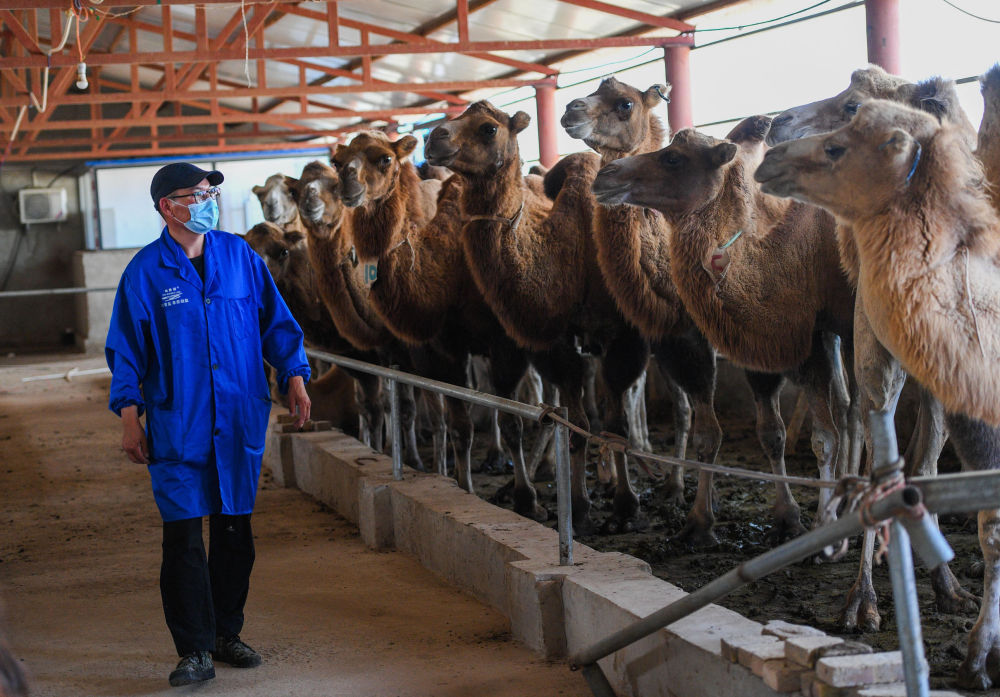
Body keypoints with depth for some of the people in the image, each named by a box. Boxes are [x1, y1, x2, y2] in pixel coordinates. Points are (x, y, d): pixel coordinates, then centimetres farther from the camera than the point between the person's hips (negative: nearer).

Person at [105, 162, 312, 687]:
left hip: (240, 421, 3)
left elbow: (276, 322, 13)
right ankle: (195, 650, 4)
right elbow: (126, 349, 2)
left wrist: (294, 377, 3)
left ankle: (227, 634, 24)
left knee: (235, 533, 10)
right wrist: (129, 416, -4)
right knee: (183, 539, -5)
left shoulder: (240, 257, 6)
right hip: (176, 425, -3)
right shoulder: (145, 272, -2)